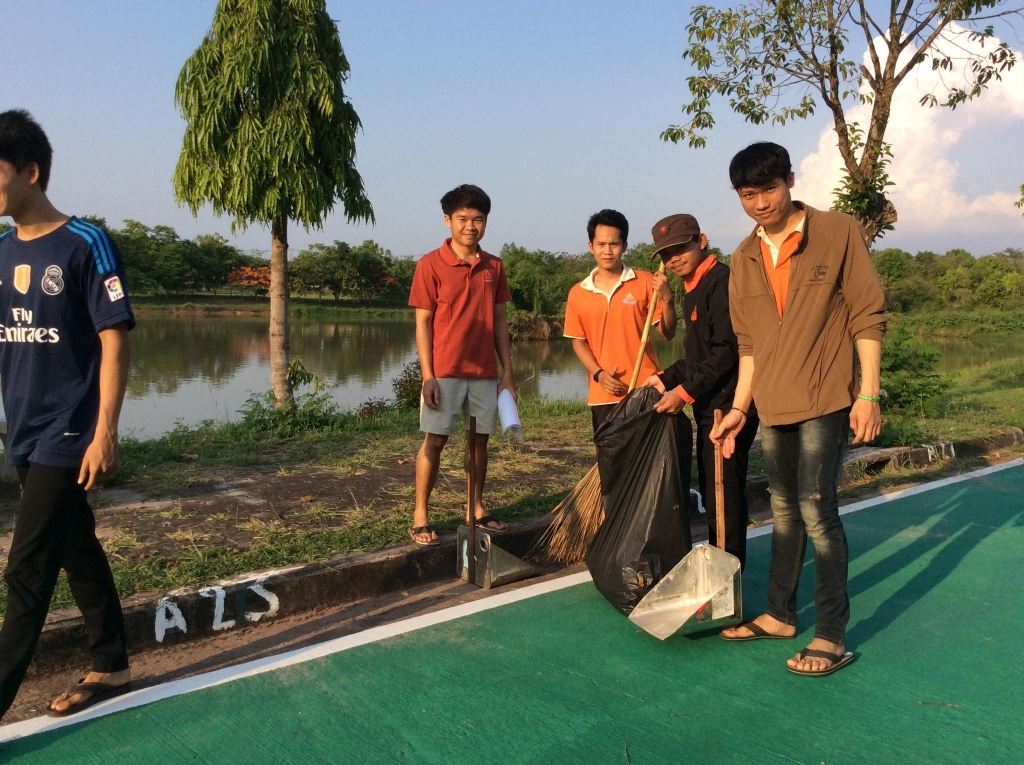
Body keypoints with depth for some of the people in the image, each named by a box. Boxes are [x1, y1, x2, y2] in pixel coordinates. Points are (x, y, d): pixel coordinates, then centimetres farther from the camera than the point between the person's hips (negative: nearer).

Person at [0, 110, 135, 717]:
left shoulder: (86, 245, -10)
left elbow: (114, 341, -13)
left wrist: (105, 432, -17)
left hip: (68, 436, -7)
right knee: (79, 554, 16)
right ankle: (111, 668, 30)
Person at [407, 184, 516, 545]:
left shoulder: (493, 267, 7)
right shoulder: (430, 264, -5)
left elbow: (499, 321, 11)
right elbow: (423, 322, -6)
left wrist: (508, 372, 7)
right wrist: (427, 375, -12)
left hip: (485, 372, 4)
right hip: (444, 372, -4)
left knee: (480, 438, 11)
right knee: (434, 440, 0)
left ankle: (475, 508, 24)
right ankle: (420, 517, 8)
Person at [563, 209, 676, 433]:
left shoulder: (645, 283, -1)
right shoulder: (578, 293, 4)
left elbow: (668, 333, -1)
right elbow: (579, 341, 10)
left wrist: (666, 299, -17)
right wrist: (598, 373, -5)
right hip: (603, 395, 2)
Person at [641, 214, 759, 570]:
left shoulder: (721, 281, -13)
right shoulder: (695, 289, 18)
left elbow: (727, 351, -20)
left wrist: (685, 392, -19)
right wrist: (666, 378, 12)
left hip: (727, 407, -10)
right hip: (710, 407, 10)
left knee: (723, 494, -4)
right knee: (710, 491, 15)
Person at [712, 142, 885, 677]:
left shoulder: (838, 233, -6)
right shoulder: (744, 259, 8)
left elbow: (868, 317, -7)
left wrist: (868, 393, -13)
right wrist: (739, 408, 9)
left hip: (824, 401, -6)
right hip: (772, 407, 6)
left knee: (816, 510, -11)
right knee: (784, 510, 15)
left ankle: (832, 637, -1)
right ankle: (780, 615, 27)